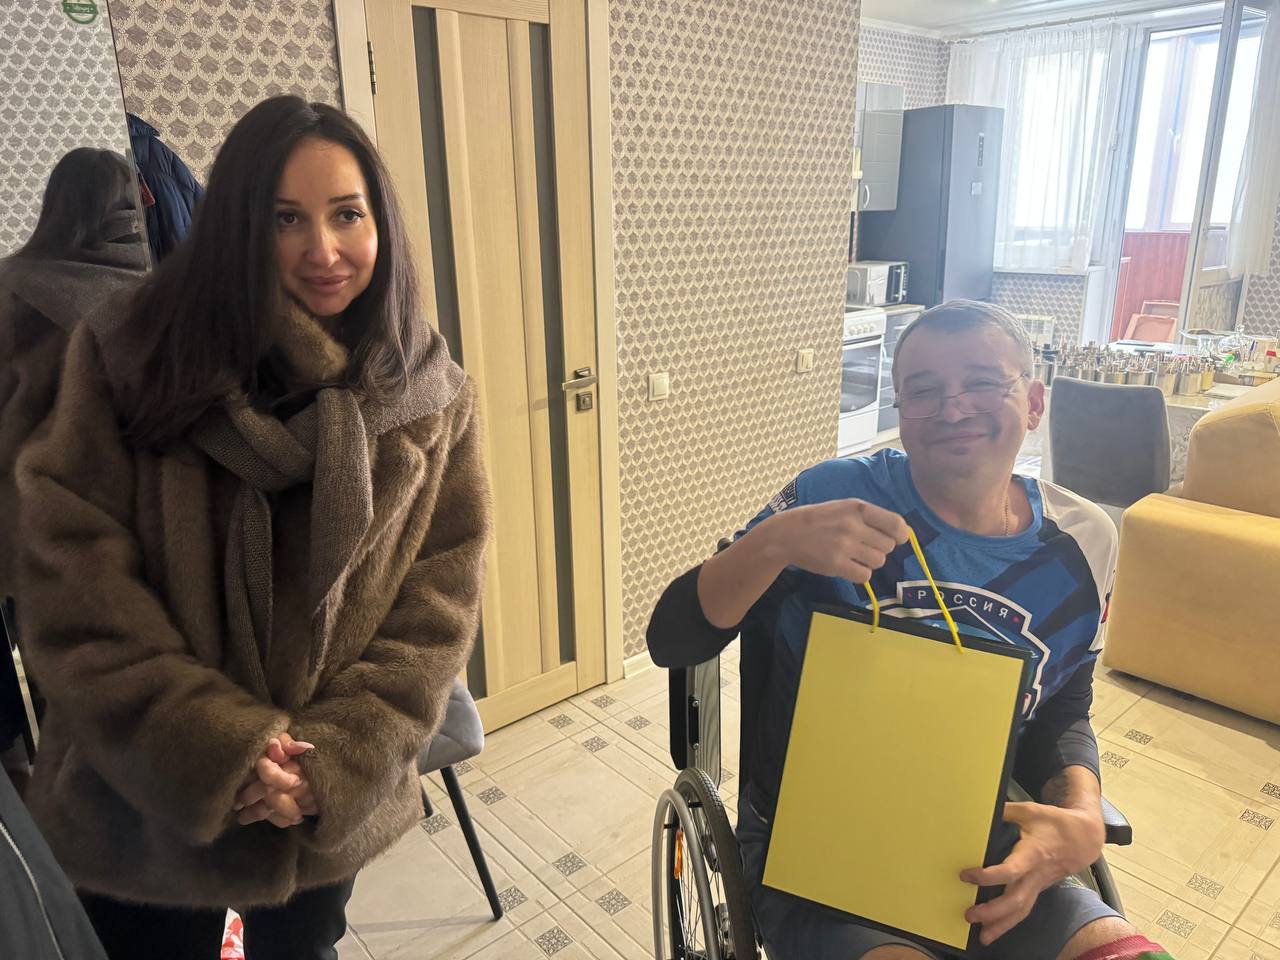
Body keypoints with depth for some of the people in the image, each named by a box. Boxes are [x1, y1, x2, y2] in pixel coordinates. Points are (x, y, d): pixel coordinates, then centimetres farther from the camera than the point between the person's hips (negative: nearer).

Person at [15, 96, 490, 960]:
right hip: (143, 808, -1)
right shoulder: (129, 358, -10)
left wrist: (333, 762, -15)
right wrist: (214, 748, -19)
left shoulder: (433, 399, -6)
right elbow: (71, 578, -13)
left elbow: (440, 604, -7)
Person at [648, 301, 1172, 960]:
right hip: (810, 849, -3)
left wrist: (1082, 815, -10)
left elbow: (1063, 712, 11)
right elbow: (672, 640, -15)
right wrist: (775, 541, -32)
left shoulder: (1082, 543, -1)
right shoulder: (833, 495, -14)